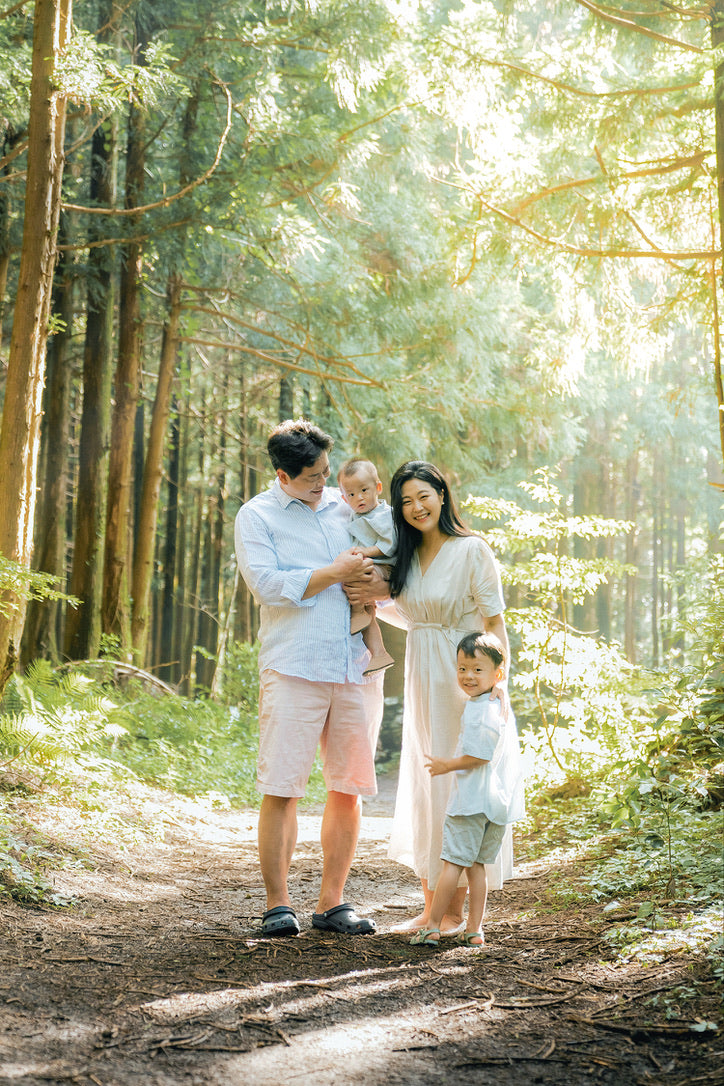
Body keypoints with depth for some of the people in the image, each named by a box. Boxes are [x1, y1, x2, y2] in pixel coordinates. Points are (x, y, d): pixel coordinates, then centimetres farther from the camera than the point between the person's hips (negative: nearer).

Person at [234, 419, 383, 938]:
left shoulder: (346, 507, 17)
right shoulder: (257, 516, 4)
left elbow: (379, 569, 28)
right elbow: (268, 584, -10)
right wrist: (334, 573, -7)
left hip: (357, 667, 4)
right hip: (293, 668, -4)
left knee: (349, 788, 5)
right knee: (281, 789, -6)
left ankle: (332, 902, 14)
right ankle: (278, 904, 4)